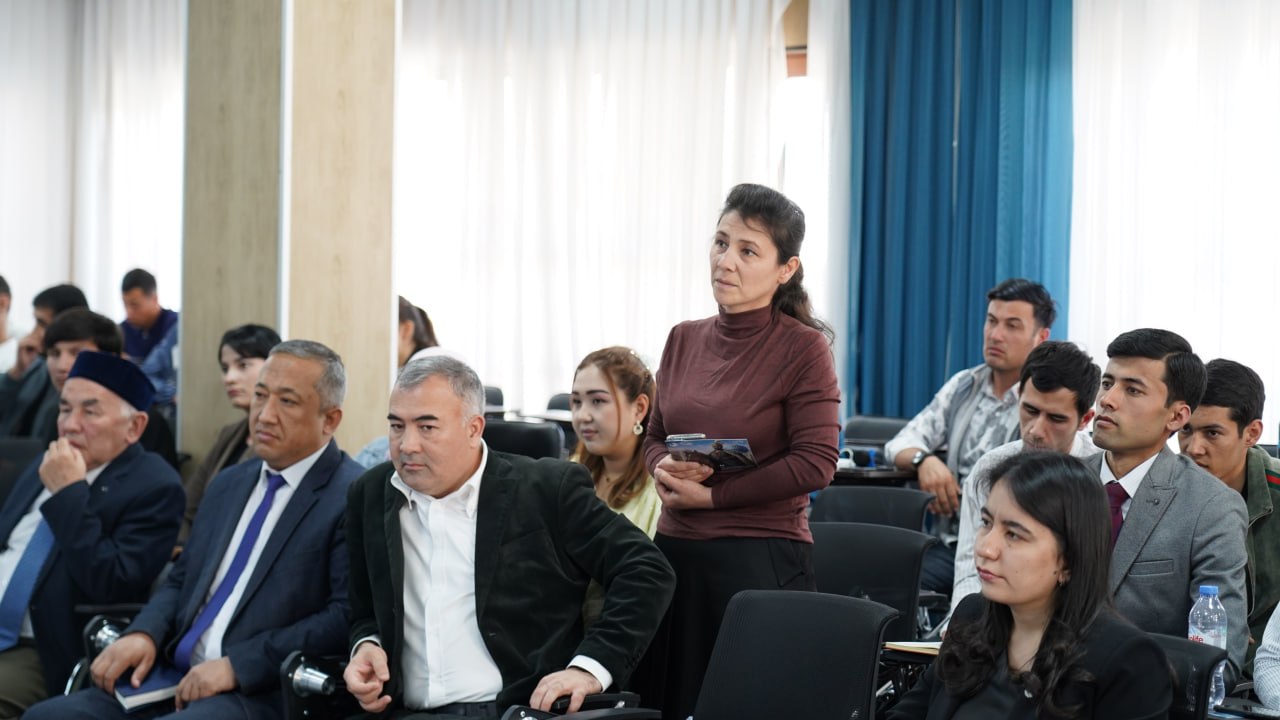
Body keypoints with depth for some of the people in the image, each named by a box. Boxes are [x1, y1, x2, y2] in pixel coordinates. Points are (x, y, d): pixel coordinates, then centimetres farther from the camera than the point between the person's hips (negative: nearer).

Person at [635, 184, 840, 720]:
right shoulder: (684, 339, 9)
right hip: (675, 550, 6)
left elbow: (816, 464, -12)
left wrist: (711, 496, -12)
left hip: (760, 558, -5)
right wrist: (663, 469, -7)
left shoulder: (804, 346, -8)